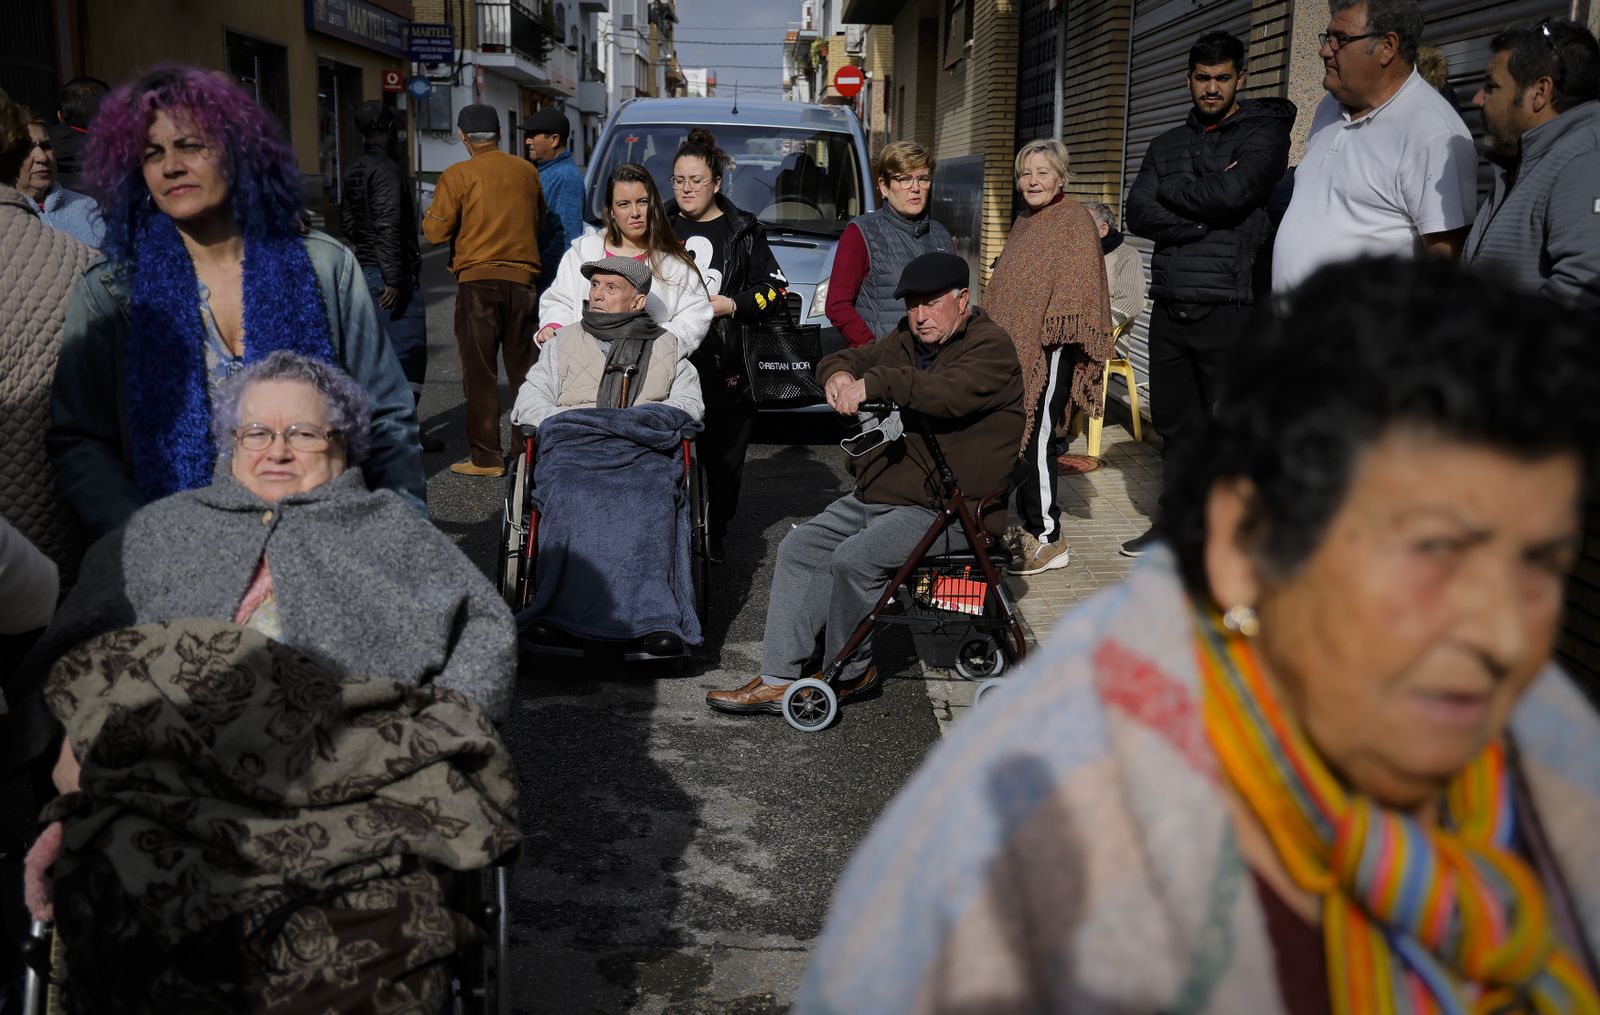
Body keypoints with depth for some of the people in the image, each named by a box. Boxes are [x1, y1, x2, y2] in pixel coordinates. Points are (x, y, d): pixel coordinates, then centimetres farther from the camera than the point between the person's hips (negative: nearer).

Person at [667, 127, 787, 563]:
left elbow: (774, 288, 6)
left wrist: (729, 305, -8)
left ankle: (715, 532, 15)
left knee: (724, 454, 1)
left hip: (725, 363, -1)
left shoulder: (743, 231, 8)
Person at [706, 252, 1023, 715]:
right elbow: (849, 359, 18)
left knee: (855, 559, -27)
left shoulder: (991, 347, -9)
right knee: (799, 548, -3)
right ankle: (778, 680, -5)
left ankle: (848, 673, -4)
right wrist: (839, 375, -7)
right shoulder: (906, 339, 17)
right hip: (876, 494, 9)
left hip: (945, 510, -9)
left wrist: (874, 383, -31)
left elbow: (950, 392, -29)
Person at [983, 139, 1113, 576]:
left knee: (1033, 441, -9)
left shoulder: (1075, 219, -5)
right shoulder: (1023, 223, 20)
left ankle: (1050, 539, -1)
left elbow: (1077, 283, -13)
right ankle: (1029, 527, 21)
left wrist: (1056, 328, -20)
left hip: (1049, 350, -8)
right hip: (1014, 347, 8)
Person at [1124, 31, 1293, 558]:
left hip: (1230, 307, -5)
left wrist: (1171, 190, -1)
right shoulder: (1169, 143, 17)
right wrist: (1205, 213, -9)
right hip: (1170, 306, 5)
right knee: (1174, 421, 11)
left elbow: (1233, 192, -17)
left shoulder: (1263, 133, 1)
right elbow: (1139, 213, 2)